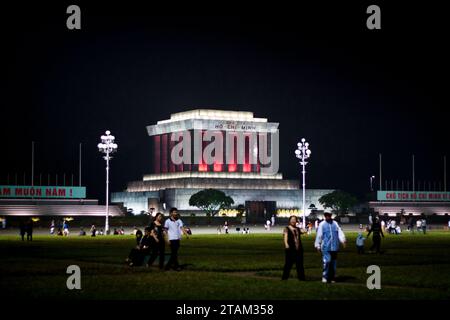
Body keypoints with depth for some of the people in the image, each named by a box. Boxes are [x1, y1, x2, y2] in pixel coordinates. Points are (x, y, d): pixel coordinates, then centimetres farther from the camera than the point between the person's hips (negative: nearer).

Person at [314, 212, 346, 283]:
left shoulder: (335, 223, 10)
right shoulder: (322, 224, 1)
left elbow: (340, 232, 5)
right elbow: (319, 235, 3)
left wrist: (343, 240, -10)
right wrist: (317, 245, 2)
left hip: (334, 247, 4)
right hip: (326, 247, -4)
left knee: (333, 263, 10)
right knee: (327, 261, -17)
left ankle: (332, 277, 20)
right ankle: (325, 276, -6)